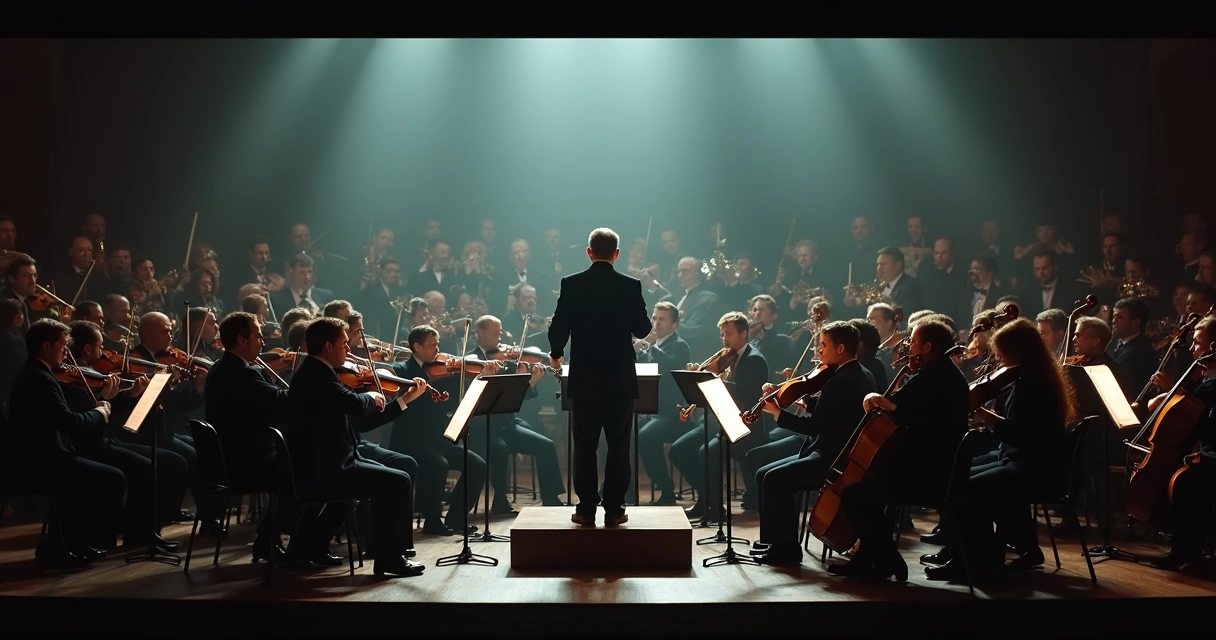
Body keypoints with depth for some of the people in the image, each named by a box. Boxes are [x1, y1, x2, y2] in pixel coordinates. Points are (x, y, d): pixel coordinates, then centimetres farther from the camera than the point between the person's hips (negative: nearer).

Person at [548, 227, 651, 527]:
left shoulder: (571, 284, -5)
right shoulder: (631, 286, -5)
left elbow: (558, 328, -5)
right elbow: (642, 329, -2)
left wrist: (556, 353, 14)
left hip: (584, 378, 0)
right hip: (620, 379, 0)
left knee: (584, 446, 8)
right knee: (618, 446, 8)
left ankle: (586, 509, 10)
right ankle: (614, 510, 9)